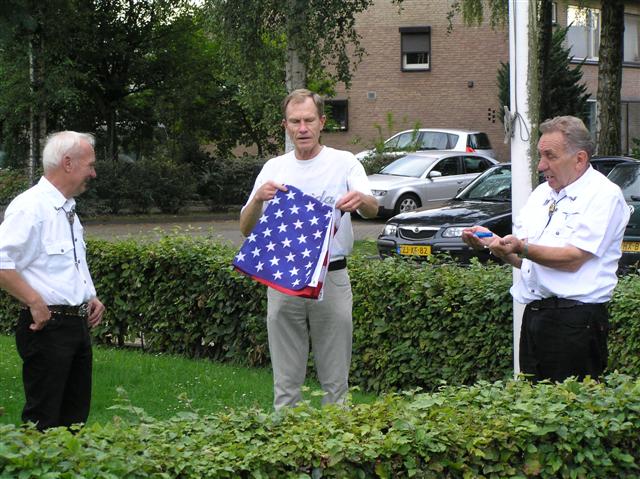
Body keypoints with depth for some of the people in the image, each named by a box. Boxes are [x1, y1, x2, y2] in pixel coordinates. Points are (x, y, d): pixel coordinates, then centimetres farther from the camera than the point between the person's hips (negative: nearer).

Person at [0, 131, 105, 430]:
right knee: (43, 420, -6)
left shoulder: (67, 209, 16)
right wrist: (36, 303, -22)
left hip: (78, 324, 9)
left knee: (75, 417, 13)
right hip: (48, 326, -9)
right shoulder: (30, 207, -15)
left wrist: (90, 298, 14)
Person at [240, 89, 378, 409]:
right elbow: (246, 229, 4)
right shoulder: (274, 168, 8)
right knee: (286, 381, 7)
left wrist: (361, 199, -40)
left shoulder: (343, 163, 0)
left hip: (331, 277, -2)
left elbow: (373, 209, -16)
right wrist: (258, 199, -18)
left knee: (335, 380, 5)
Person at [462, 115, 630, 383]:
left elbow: (574, 259, -16)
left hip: (575, 320, -7)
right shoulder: (541, 193, 19)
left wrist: (522, 248, -25)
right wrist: (490, 242, -1)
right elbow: (522, 260, 18)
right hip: (534, 315, 7)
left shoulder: (604, 195, -6)